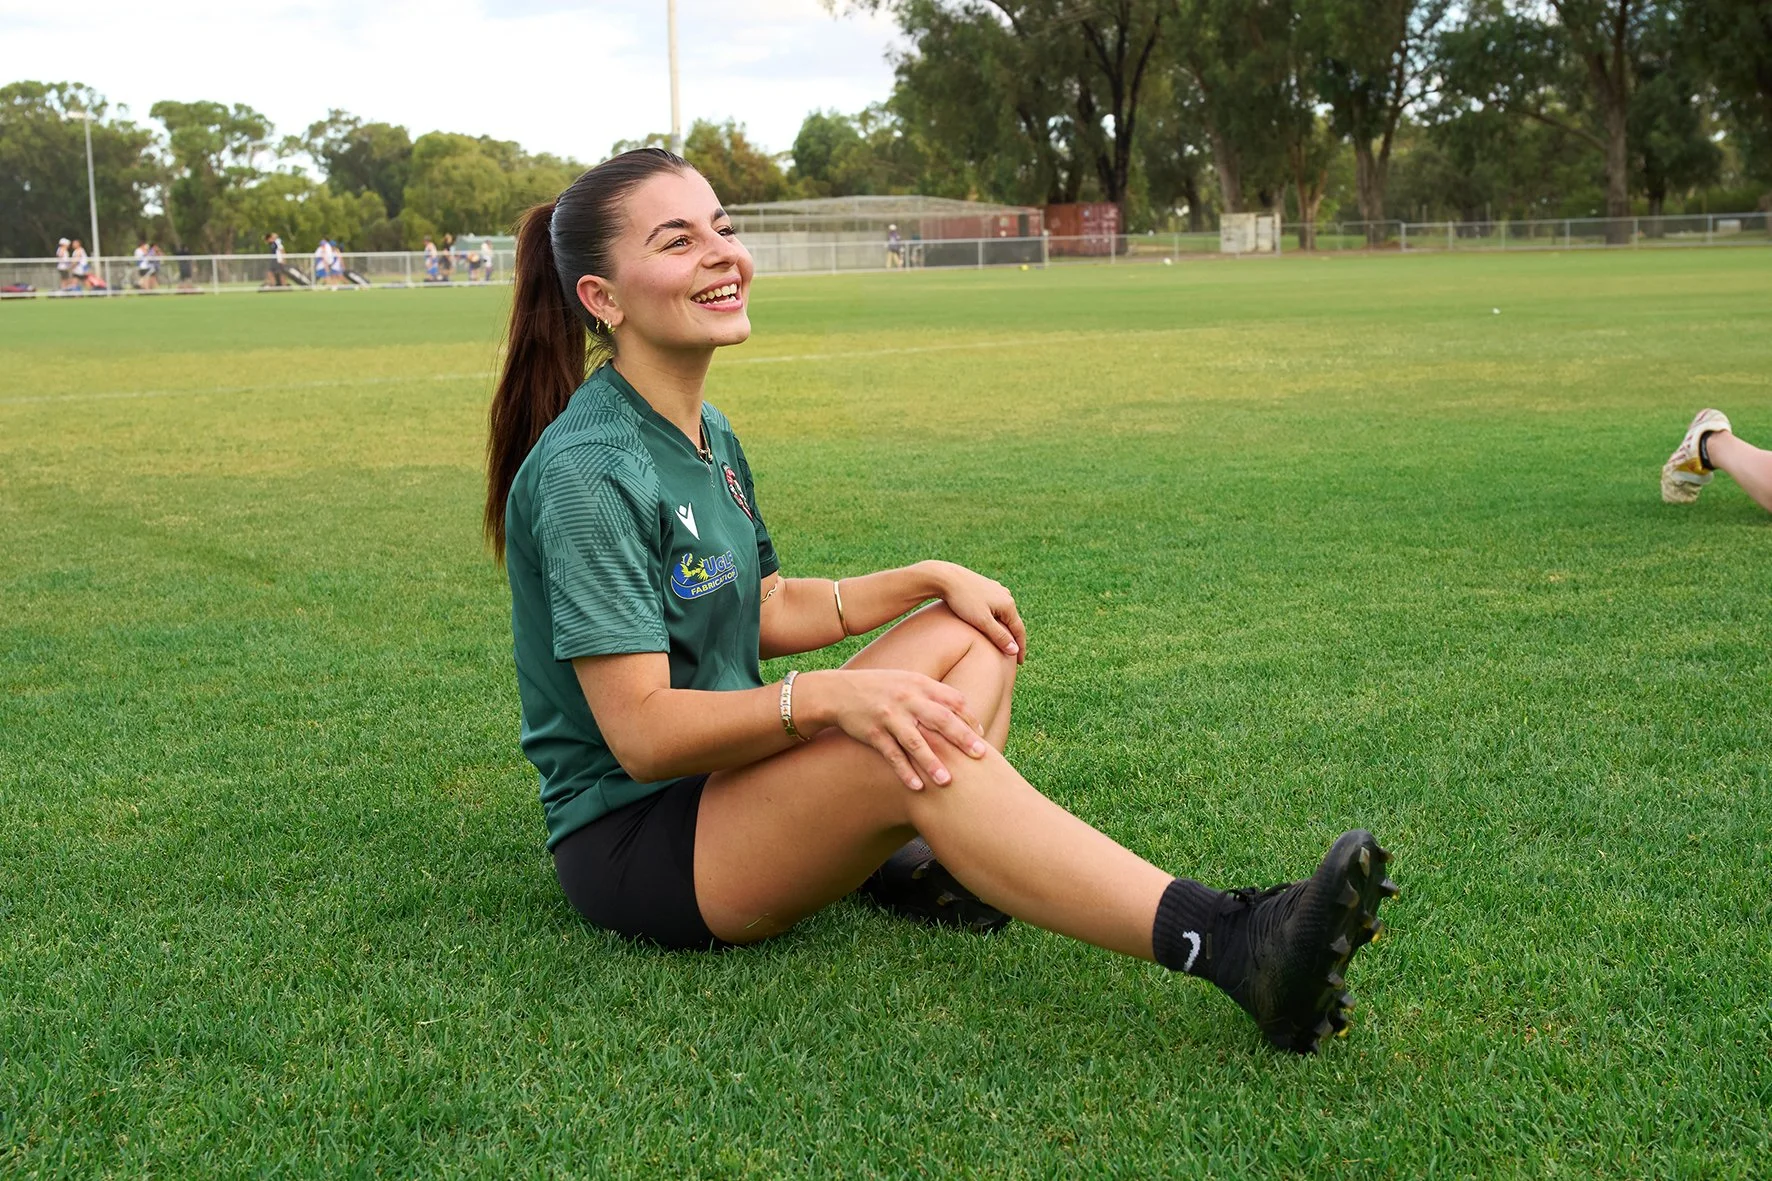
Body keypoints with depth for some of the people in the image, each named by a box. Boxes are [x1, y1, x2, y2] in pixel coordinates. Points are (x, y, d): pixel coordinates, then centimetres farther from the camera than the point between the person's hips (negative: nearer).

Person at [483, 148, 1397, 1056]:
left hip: (729, 777, 10)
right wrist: (826, 696, -36)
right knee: (914, 745, -33)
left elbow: (768, 613, 17)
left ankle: (903, 865, -16)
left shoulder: (705, 435, 10)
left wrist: (934, 579, 8)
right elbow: (641, 733, -25)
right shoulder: (588, 469, -20)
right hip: (627, 842, -10)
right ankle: (1228, 945, -37)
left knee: (971, 630, 7)